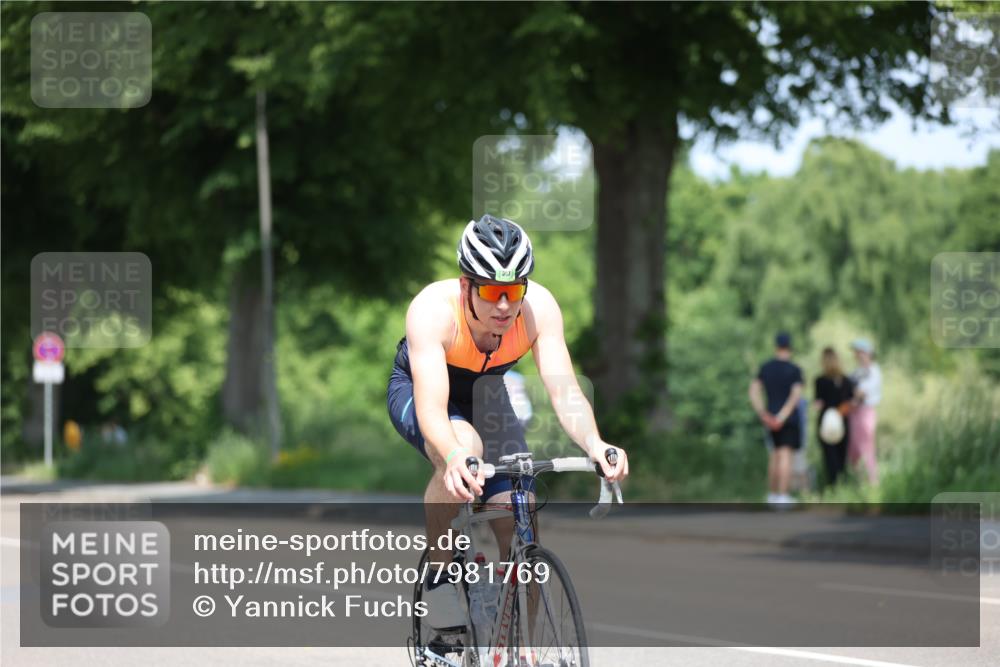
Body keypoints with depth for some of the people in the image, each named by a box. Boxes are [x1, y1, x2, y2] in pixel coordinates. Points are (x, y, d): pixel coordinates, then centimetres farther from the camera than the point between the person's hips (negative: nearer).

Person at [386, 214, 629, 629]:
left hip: (485, 394, 4)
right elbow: (432, 409, -46)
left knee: (521, 530, -10)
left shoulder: (539, 307, -28)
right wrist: (456, 457, -67)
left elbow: (564, 391, -33)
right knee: (465, 447, -38)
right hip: (416, 391, -4)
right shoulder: (433, 310, -37)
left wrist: (594, 445, -53)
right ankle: (438, 569, -18)